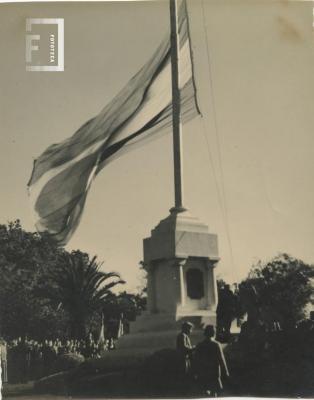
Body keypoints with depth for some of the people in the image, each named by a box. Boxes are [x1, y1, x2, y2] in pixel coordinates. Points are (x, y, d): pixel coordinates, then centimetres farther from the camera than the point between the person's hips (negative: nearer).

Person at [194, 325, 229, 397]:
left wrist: (196, 373, 14)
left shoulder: (199, 346, -2)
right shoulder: (216, 345, -11)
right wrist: (225, 372, 0)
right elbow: (221, 360, -9)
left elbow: (195, 361, 3)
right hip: (214, 374, -2)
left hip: (202, 374, 2)